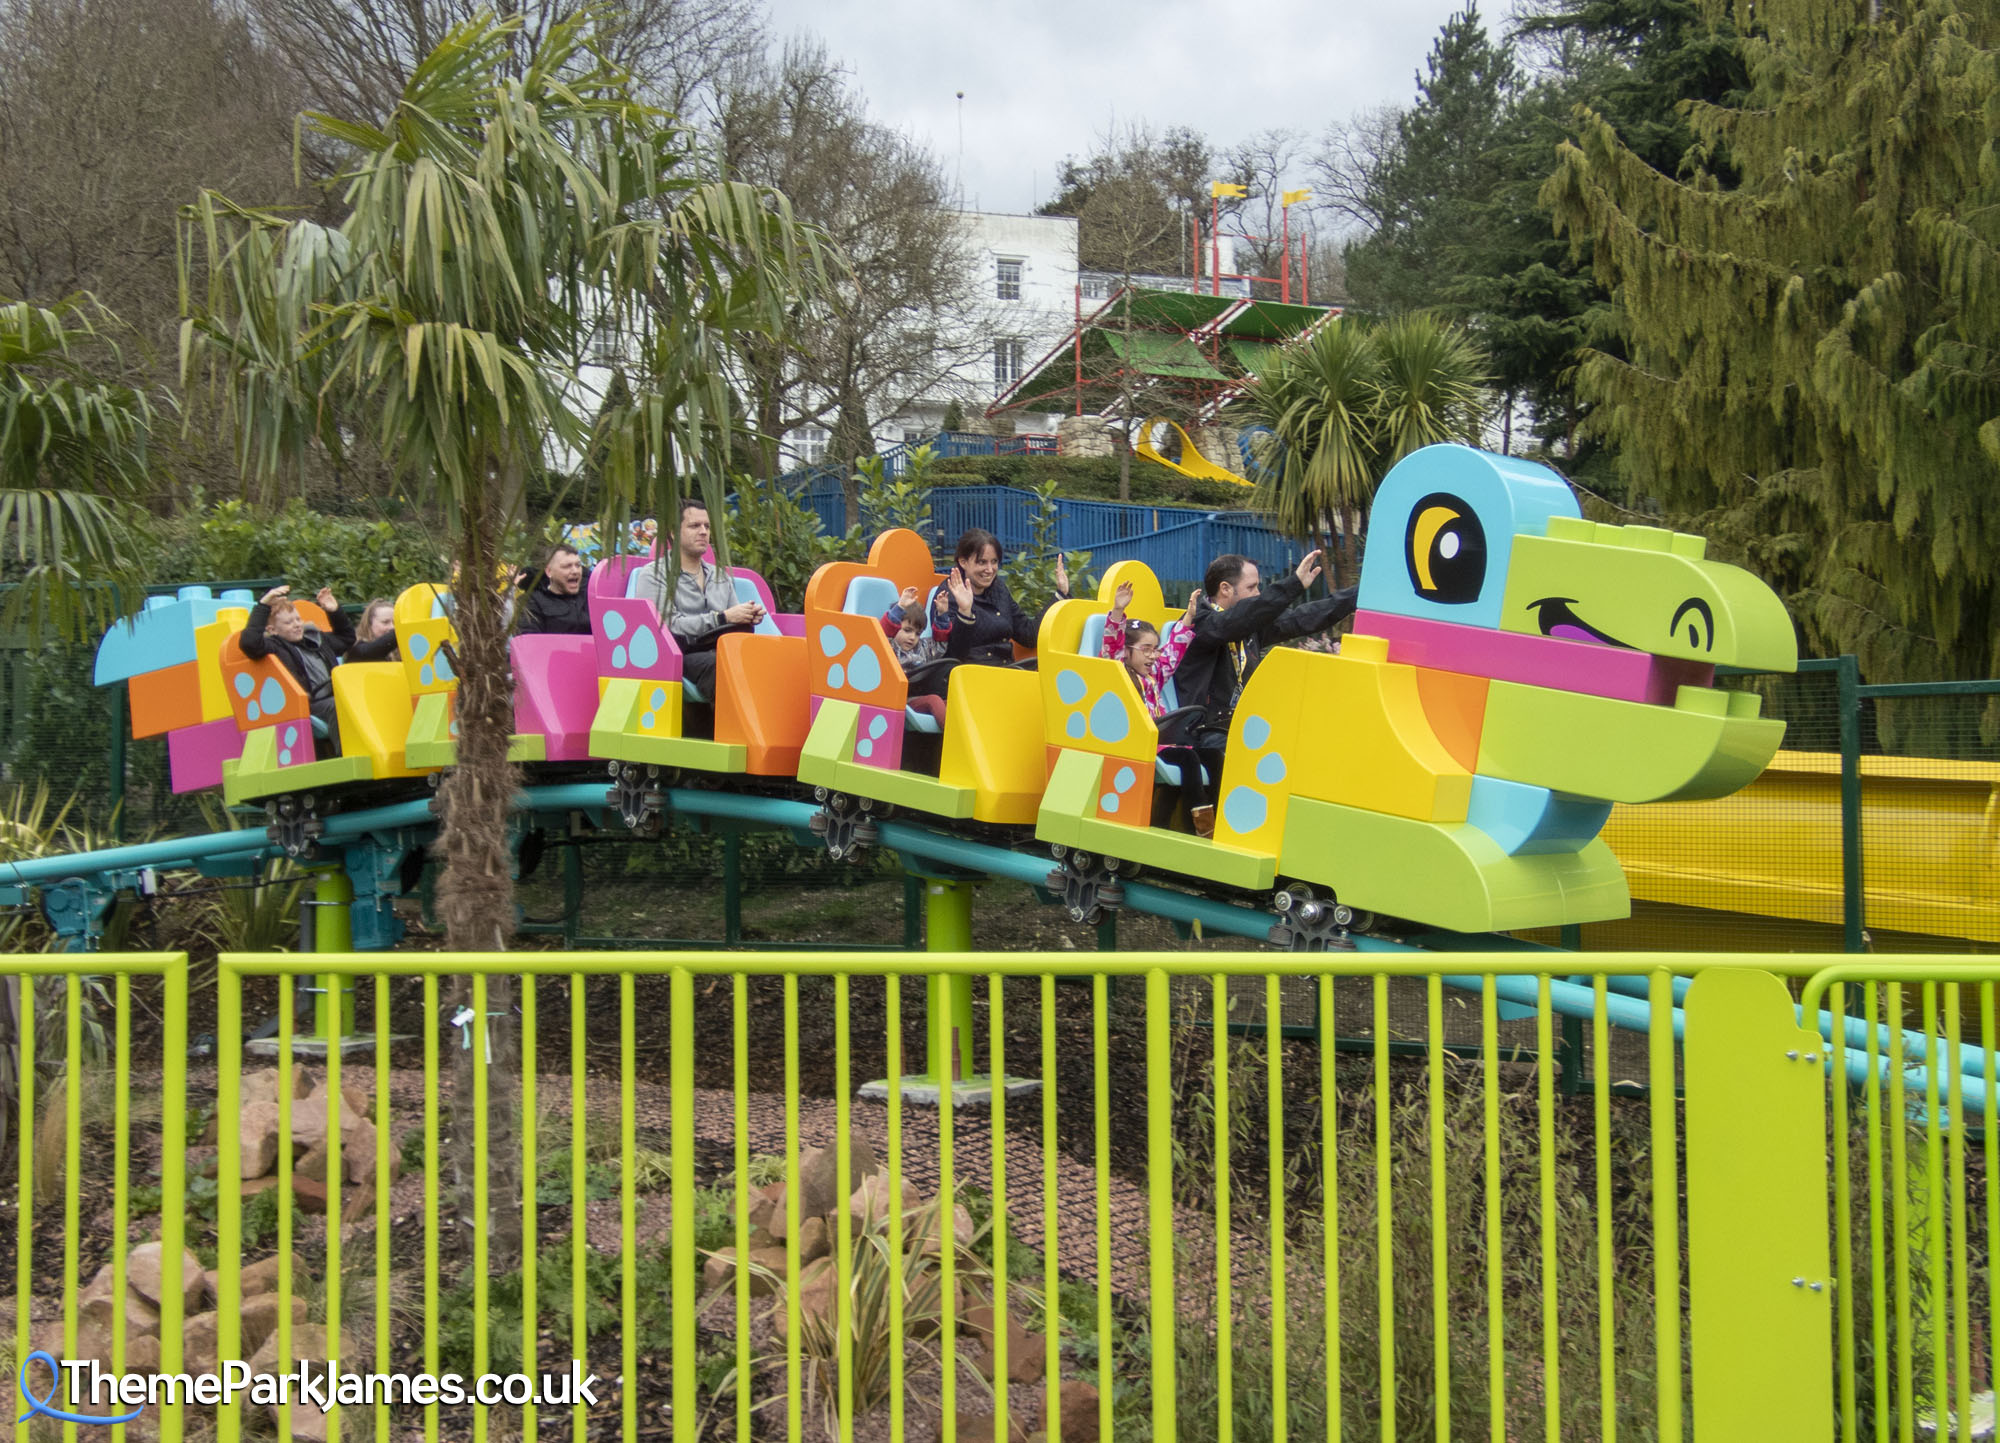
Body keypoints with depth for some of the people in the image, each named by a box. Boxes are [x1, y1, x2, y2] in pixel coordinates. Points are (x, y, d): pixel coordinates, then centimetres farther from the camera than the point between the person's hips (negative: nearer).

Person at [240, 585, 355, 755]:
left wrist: (335, 612, 32)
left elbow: (347, 638, 46)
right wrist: (263, 605, -12)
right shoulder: (275, 647, 6)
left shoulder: (315, 638, 28)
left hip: (336, 698, 7)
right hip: (311, 705, -7)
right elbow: (250, 642, -16)